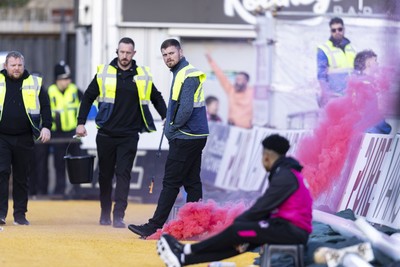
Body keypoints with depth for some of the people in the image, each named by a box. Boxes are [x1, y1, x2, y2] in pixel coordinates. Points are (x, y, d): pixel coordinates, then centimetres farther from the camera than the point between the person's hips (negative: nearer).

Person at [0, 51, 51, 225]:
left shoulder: (34, 83, 7)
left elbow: (45, 106, 10)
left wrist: (46, 126, -2)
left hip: (24, 139, 1)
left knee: (21, 177, 6)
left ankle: (20, 214, 14)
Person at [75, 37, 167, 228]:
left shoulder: (143, 76, 4)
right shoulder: (104, 73, 1)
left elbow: (157, 98, 18)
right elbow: (88, 97, 7)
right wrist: (81, 123, 0)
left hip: (129, 135, -1)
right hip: (106, 134, 1)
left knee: (123, 174, -9)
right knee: (105, 174, 10)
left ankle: (118, 216, -12)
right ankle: (105, 213, 25)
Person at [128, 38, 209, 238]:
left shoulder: (188, 75, -15)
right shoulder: (180, 74, 17)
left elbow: (186, 108, -23)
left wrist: (173, 128, -11)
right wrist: (171, 125, 11)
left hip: (185, 138, -10)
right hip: (195, 137, 10)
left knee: (171, 182, -8)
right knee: (192, 182, 10)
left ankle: (155, 226, -8)